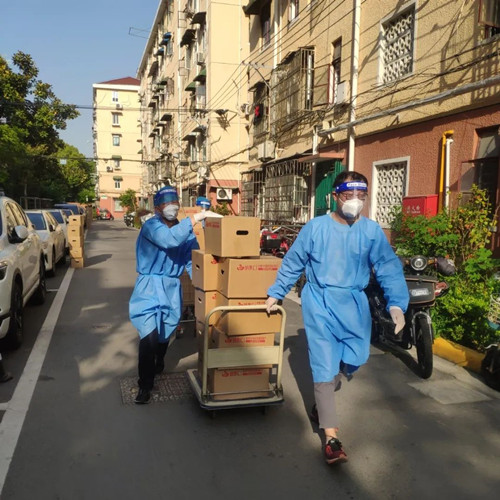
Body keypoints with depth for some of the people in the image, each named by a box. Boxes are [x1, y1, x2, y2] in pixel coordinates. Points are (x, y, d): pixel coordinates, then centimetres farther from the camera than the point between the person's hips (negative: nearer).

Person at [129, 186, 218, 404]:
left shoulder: (184, 229, 5)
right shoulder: (151, 226, -15)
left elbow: (192, 259, 0)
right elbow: (170, 238, -35)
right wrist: (197, 216, -35)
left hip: (172, 288, 5)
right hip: (149, 287, -5)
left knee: (165, 333, 20)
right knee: (149, 335, -13)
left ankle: (159, 364, 49)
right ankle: (145, 385, 1)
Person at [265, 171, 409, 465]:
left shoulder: (372, 231, -5)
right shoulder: (315, 228, -8)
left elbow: (389, 269, -7)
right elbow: (292, 264, 2)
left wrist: (396, 304, -20)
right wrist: (275, 294, 7)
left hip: (354, 305, 3)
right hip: (320, 304, -3)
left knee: (355, 359, 12)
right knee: (325, 366, -2)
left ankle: (323, 400, 42)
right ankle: (331, 437, 9)